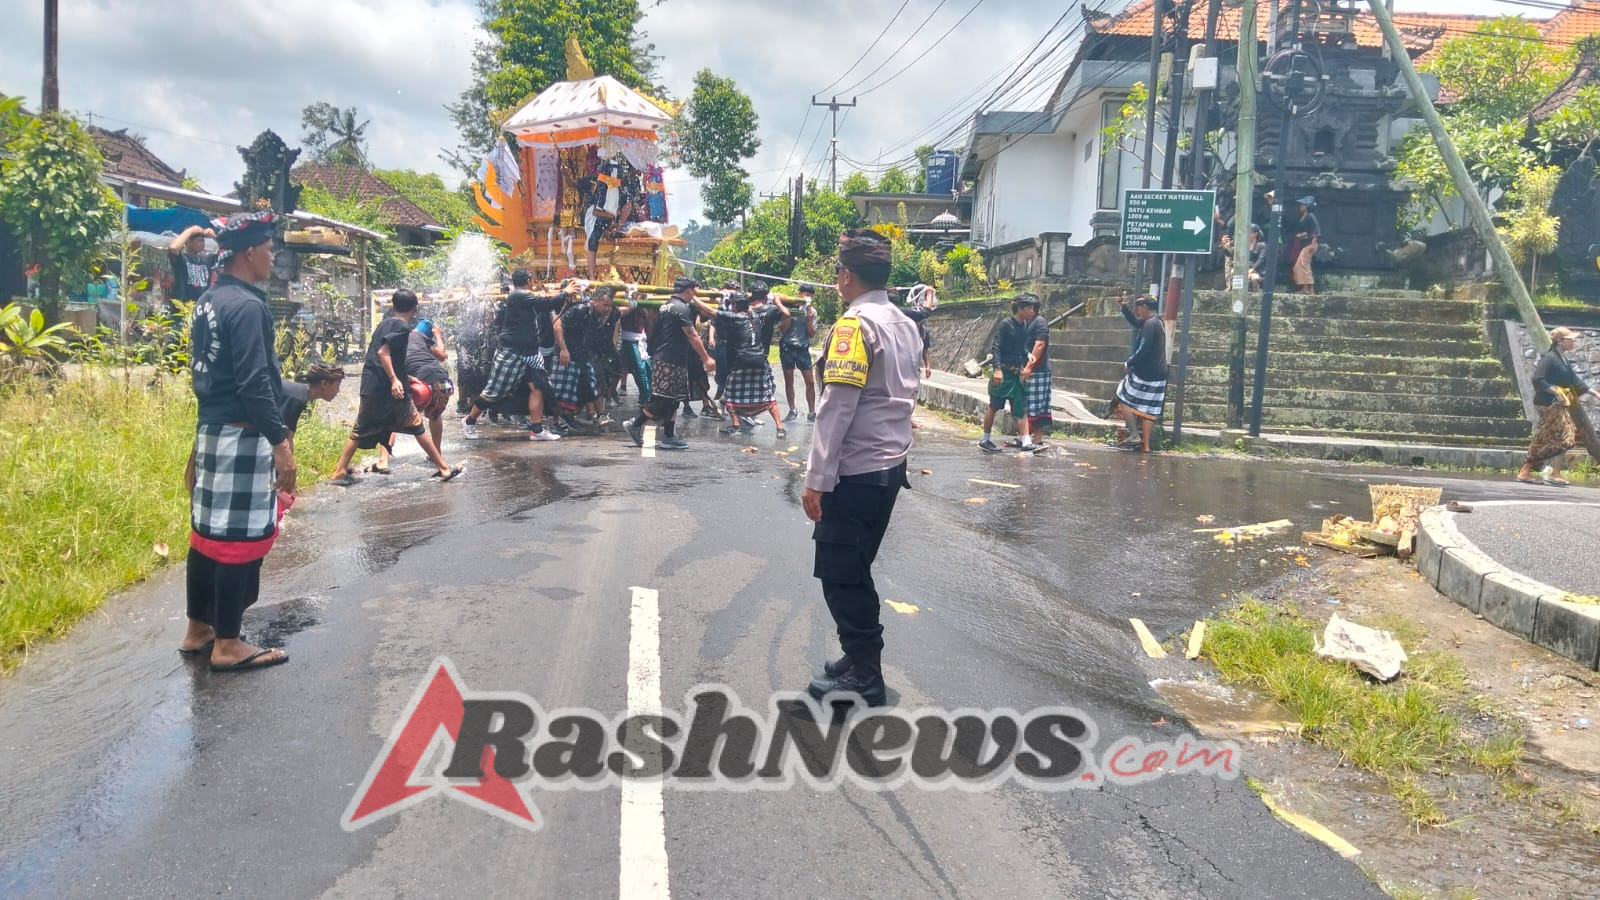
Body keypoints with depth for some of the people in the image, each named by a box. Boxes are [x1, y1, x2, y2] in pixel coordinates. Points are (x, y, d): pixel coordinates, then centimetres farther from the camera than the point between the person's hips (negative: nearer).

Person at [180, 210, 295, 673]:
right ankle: (227, 644, 5)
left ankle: (197, 630, 26)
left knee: (208, 532, 15)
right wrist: (281, 442, -21)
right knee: (240, 537, -2)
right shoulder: (246, 306, -17)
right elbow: (254, 383, -23)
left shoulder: (208, 301, 13)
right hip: (240, 437, -10)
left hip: (210, 430, 10)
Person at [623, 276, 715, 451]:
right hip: (672, 361, -10)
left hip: (660, 357, 10)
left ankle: (669, 437, 12)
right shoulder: (682, 308, -12)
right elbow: (692, 336, -15)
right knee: (665, 399, -5)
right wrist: (706, 358, -12)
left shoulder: (665, 306, 16)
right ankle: (635, 423, 0)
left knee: (671, 400, 11)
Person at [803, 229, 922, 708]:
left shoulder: (855, 326, -16)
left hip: (855, 472, -9)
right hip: (891, 466, 9)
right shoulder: (905, 325, 11)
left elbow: (836, 408, -20)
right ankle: (861, 662, 27)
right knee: (856, 570, 18)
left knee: (840, 575, 1)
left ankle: (864, 680, 8)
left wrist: (816, 479, -18)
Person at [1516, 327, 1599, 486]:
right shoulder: (1549, 358, -13)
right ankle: (1555, 474, -3)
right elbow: (1538, 380, -22)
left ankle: (1525, 472, 9)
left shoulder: (1563, 360, 16)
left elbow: (1575, 381, 20)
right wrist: (1555, 392, -22)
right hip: (1551, 404, -9)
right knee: (1564, 437, -8)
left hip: (1561, 405, 9)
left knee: (1544, 440, 7)